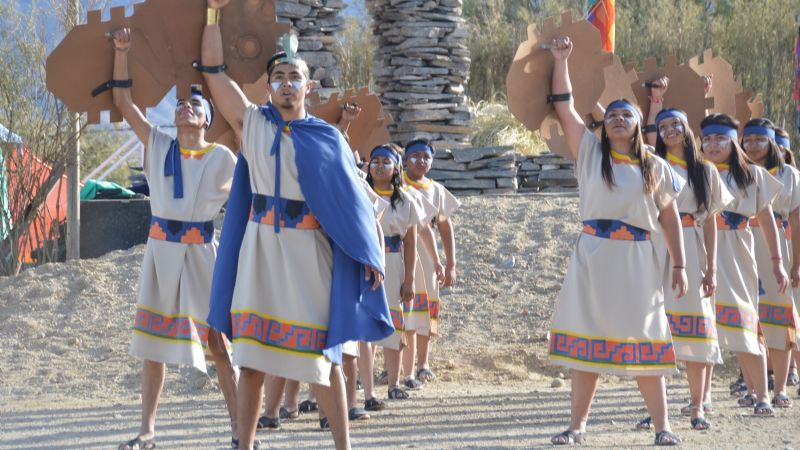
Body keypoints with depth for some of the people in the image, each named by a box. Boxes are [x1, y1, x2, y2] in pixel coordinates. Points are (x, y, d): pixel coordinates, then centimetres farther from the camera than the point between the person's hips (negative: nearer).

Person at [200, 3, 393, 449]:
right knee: (252, 352, 5)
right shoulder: (253, 122, 7)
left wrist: (369, 253, -5)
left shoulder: (327, 137, 4)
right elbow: (213, 70, 3)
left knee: (323, 354, 1)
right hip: (260, 246, 2)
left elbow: (351, 196, 3)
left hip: (308, 250, -2)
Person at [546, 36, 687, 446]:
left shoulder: (654, 166, 7)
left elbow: (670, 216, 8)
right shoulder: (590, 153, 6)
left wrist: (679, 265, 3)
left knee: (644, 344, 1)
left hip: (637, 261, 0)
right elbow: (564, 107, 2)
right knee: (585, 341, 3)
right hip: (592, 258, 0)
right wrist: (561, 61, -1)